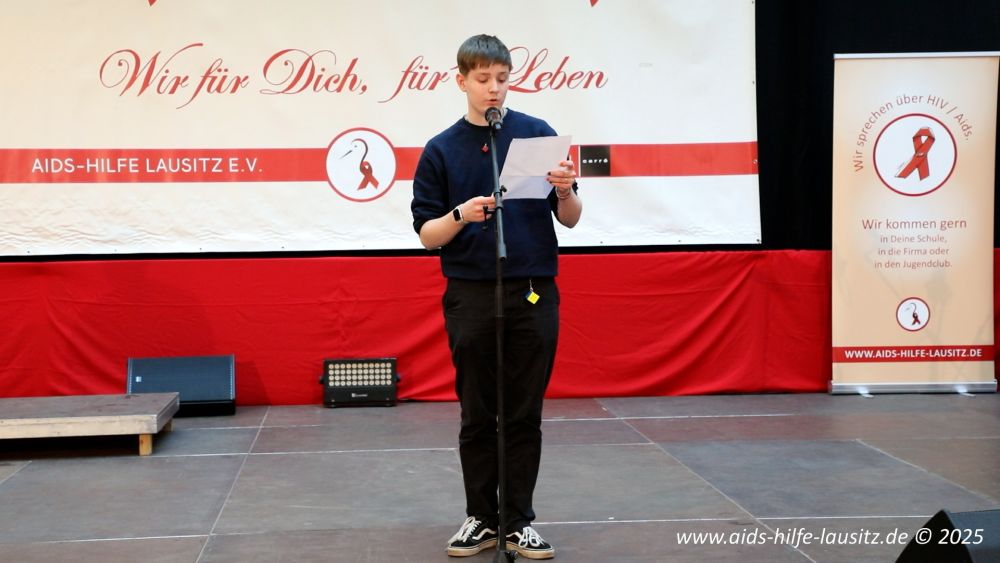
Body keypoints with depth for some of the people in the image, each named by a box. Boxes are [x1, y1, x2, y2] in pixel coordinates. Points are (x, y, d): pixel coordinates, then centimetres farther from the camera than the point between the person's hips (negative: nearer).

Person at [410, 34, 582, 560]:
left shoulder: (539, 134, 3)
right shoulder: (441, 150, 2)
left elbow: (570, 219, 4)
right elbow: (427, 235, 1)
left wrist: (566, 191, -17)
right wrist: (460, 215, -19)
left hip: (533, 294, 0)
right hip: (470, 297, 0)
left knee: (524, 415, 5)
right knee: (478, 416, 7)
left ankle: (518, 520, 15)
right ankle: (481, 518, 18)